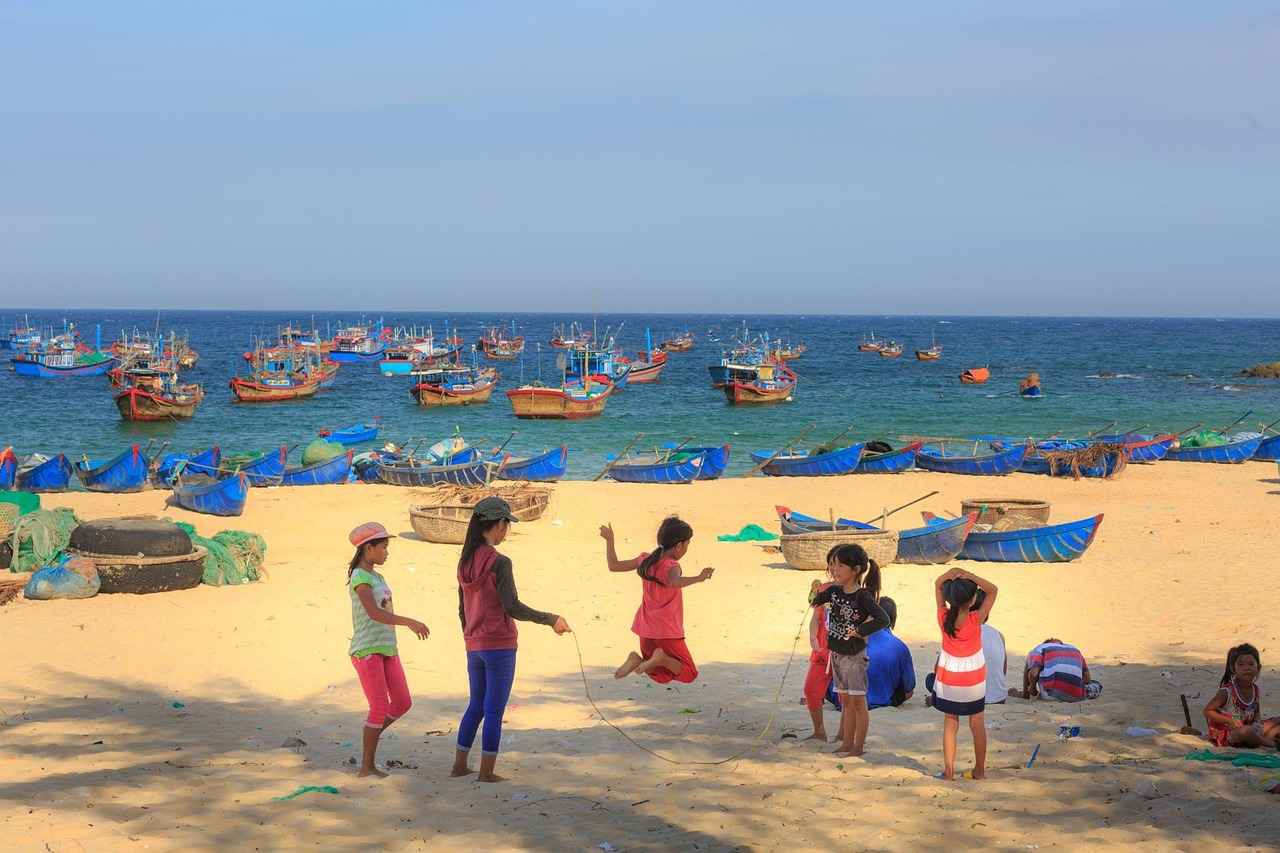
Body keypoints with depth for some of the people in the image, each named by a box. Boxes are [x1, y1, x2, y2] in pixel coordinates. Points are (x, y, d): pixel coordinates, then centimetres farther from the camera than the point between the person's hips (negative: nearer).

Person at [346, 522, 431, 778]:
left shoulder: (376, 577, 16)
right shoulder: (360, 578, -13)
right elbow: (374, 613, -26)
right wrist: (409, 622, -34)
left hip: (387, 650, 9)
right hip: (366, 651, -9)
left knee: (403, 703, 6)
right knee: (380, 708, -7)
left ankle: (370, 736, 26)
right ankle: (366, 766, 2)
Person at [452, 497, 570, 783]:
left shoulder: (465, 562, 6)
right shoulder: (500, 563, -16)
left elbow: (463, 609, 13)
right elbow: (512, 607, -20)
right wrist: (550, 619, -13)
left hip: (474, 646, 7)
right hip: (500, 645, -7)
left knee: (476, 706, 19)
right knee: (494, 710, 2)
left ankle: (459, 764, 21)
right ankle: (486, 771, 5)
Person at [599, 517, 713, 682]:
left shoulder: (645, 559, 5)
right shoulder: (671, 566, -15)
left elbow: (614, 566, 13)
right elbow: (674, 582, -38)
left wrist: (609, 540, 23)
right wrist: (698, 578, -47)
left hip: (645, 629, 7)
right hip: (667, 631, -7)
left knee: (663, 677, 21)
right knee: (689, 674, 2)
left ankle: (638, 660, -8)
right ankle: (661, 658, -23)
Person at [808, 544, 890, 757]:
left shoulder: (863, 596, -20)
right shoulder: (834, 591, 1)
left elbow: (883, 620, -28)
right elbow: (814, 602, 16)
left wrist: (860, 631, -21)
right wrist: (817, 592, 0)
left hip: (854, 655, -7)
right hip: (837, 653, 7)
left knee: (858, 702, 3)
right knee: (845, 701, 15)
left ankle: (858, 746, 11)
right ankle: (846, 743, 23)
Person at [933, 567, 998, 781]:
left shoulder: (944, 617, -14)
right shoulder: (976, 619, -22)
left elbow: (938, 584, -2)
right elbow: (992, 590, -15)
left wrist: (951, 573, -19)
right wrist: (969, 576, -22)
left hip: (948, 677, 2)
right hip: (973, 678, -2)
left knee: (950, 723, 10)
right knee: (977, 724, 12)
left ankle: (949, 770, 8)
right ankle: (980, 770, 18)